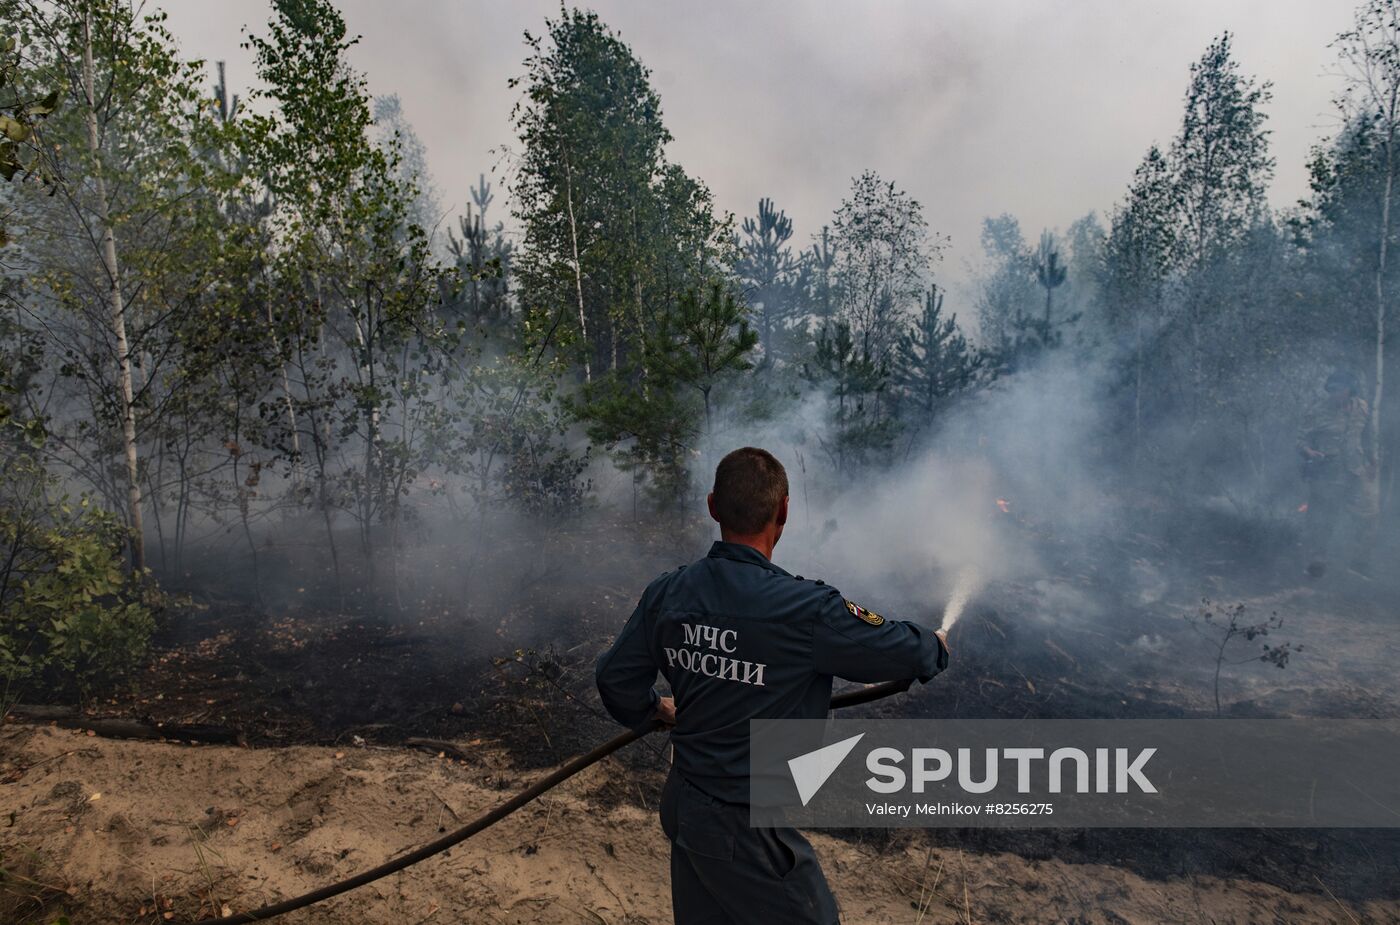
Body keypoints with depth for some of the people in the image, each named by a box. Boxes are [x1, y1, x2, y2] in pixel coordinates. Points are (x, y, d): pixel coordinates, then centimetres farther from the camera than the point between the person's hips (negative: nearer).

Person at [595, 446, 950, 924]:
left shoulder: (667, 593, -8)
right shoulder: (808, 610, -25)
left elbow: (615, 678, 2)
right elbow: (907, 651, -11)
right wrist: (937, 644, 13)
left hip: (682, 808, 6)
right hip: (749, 831, -6)